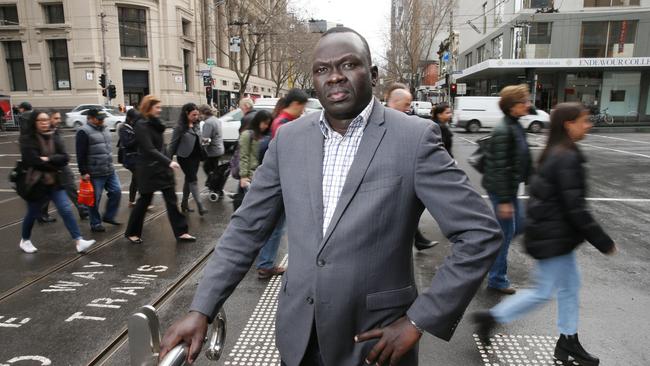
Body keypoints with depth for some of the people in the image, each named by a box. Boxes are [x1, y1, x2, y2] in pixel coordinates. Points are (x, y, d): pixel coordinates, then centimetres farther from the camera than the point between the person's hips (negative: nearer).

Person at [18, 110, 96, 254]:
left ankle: (79, 242, -7)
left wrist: (48, 159, -20)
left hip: (54, 182, 3)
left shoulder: (54, 137, 3)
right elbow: (33, 161, -20)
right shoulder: (27, 139, -10)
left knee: (66, 210, -5)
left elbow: (64, 158, -6)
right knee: (32, 214, 14)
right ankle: (25, 240, 39)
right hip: (36, 183, -3)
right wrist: (54, 165, -11)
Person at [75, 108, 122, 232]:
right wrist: (83, 172, -17)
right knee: (95, 200, 3)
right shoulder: (84, 132, -12)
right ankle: (95, 224, 17)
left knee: (116, 191, 6)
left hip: (110, 171, 7)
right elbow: (81, 155, -15)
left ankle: (108, 216, 22)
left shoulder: (105, 130, 13)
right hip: (94, 174, -7)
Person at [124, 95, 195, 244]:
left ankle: (181, 232, 8)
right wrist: (169, 162, -28)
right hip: (148, 170, -7)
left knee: (171, 200, 4)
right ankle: (131, 232, 25)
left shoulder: (155, 123, 13)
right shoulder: (141, 125, -15)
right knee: (144, 200, 6)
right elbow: (149, 149, -24)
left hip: (162, 167, 7)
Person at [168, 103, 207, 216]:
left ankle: (184, 203, 25)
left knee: (189, 180, 14)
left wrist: (200, 157, 12)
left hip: (195, 157, 6)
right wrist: (169, 159, -7)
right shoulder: (180, 127, -11)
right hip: (185, 157, -6)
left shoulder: (196, 125, 9)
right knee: (193, 180, -10)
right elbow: (173, 144, -8)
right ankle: (200, 206, -11)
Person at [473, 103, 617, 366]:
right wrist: (603, 242, -14)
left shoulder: (554, 153, 8)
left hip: (555, 234, 10)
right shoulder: (567, 158, -22)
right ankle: (492, 317, 12)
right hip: (553, 237, -10)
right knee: (544, 292, 2)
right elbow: (575, 207, -23)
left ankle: (568, 342, 32)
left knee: (570, 286, 18)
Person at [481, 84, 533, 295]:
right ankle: (497, 279, 17)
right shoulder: (503, 131, -21)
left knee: (518, 226, 18)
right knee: (506, 232, 1)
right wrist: (504, 200, -23)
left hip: (510, 187, 9)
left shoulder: (517, 127, 8)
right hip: (500, 189, -9)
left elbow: (524, 159, 17)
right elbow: (499, 168, -23)